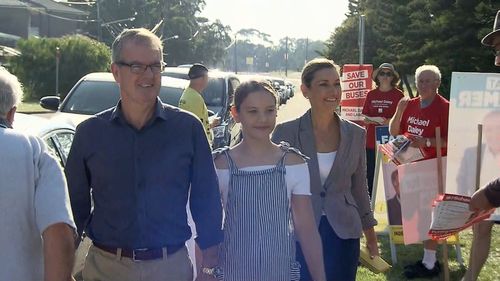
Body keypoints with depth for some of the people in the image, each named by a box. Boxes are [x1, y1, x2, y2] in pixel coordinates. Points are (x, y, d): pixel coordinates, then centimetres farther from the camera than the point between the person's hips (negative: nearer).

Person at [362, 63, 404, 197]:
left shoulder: (398, 95, 1)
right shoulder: (371, 94, 11)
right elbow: (365, 117, 13)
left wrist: (389, 121, -18)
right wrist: (369, 120, -9)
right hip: (371, 141, 3)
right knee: (370, 174, 6)